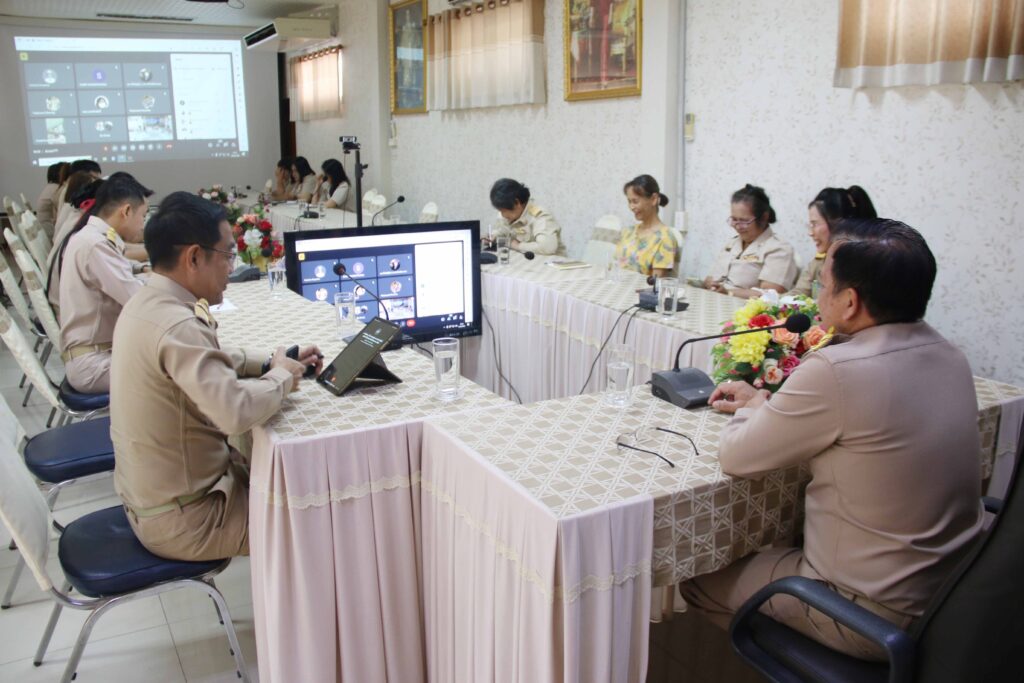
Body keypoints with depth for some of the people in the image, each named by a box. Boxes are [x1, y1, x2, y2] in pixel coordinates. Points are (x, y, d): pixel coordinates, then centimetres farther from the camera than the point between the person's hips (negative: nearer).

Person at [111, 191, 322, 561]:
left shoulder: (147, 303, 1)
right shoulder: (177, 325, -29)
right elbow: (236, 411, -39)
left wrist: (269, 361, 3)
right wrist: (281, 376, -20)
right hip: (181, 520, -9)